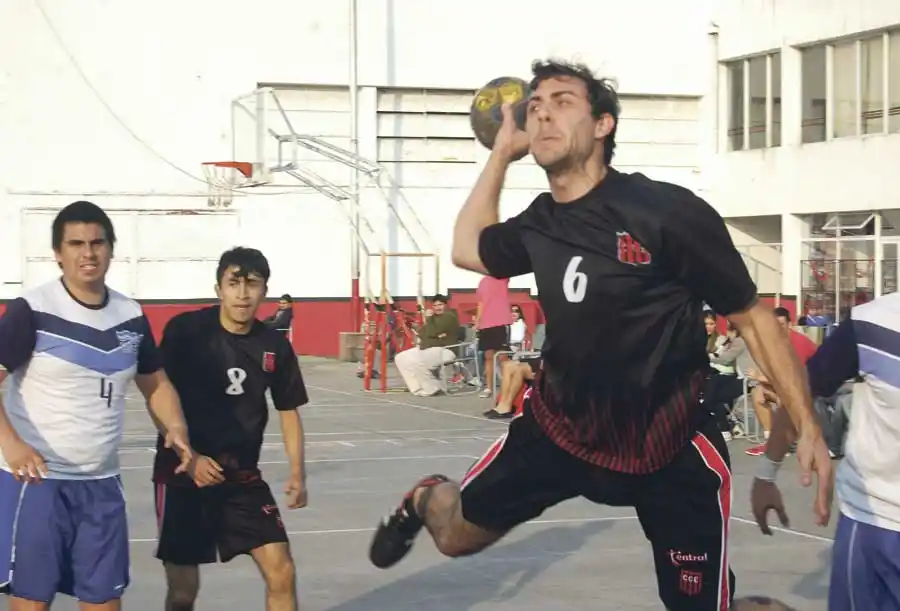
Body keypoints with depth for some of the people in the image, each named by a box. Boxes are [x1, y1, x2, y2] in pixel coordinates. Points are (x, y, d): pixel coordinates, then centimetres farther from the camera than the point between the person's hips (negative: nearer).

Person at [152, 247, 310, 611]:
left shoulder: (274, 345, -1)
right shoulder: (185, 330, -11)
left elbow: (288, 411, 10)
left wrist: (297, 474, -1)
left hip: (243, 477, 3)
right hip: (184, 475, -3)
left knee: (281, 572, -6)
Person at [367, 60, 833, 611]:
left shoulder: (669, 212, -19)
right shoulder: (539, 225, -2)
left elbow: (752, 317, -12)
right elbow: (468, 249, 21)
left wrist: (808, 427, -20)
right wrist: (502, 152, 14)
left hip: (670, 445, -4)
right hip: (561, 424, 4)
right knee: (457, 536, 13)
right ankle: (426, 499, 47)